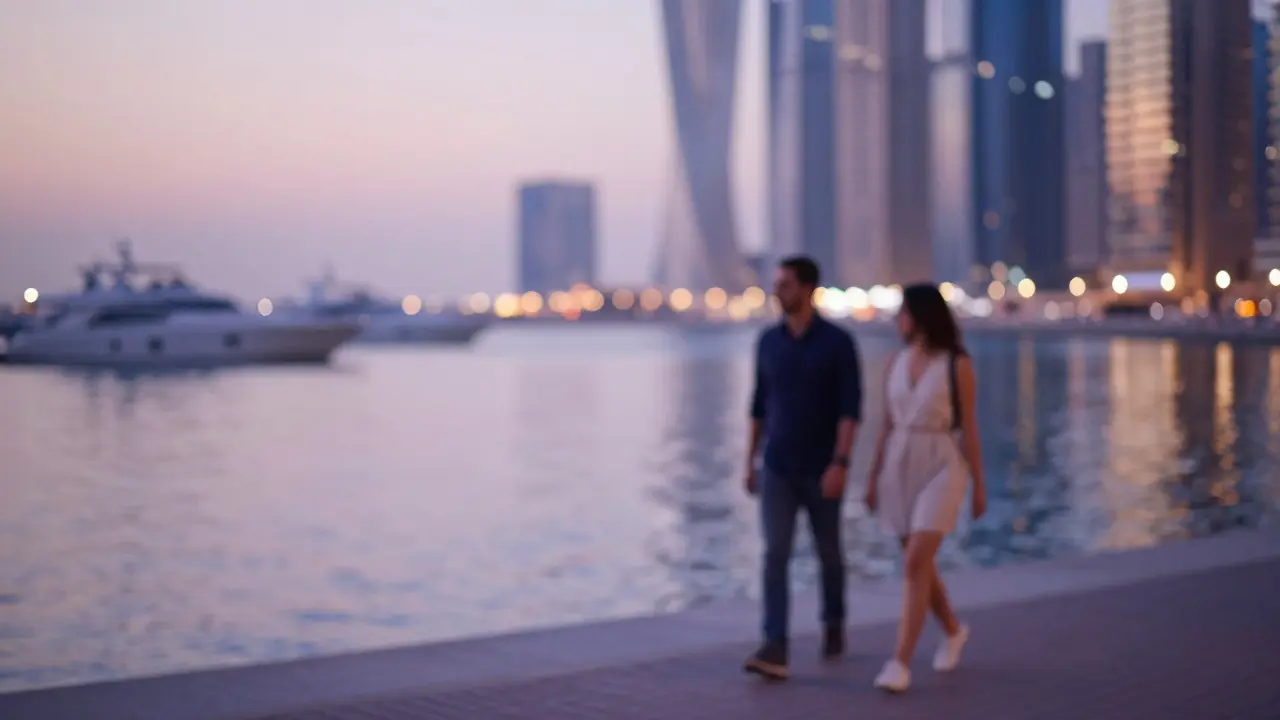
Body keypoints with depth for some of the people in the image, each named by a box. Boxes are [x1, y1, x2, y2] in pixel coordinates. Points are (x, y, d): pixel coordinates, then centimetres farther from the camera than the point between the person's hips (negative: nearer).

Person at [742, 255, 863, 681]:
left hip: (821, 469, -3)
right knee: (776, 555, -11)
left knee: (828, 553, 13)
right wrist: (750, 461, 12)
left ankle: (833, 625, 39)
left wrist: (840, 464, -24)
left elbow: (850, 408, -14)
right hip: (778, 469, 3)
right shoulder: (768, 340, 4)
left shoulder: (839, 343, -9)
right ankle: (775, 652, -17)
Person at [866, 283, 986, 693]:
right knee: (920, 563, 14)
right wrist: (874, 478, 9)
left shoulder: (958, 365, -8)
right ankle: (953, 630, 40)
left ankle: (900, 664, -14)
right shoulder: (897, 362, 8)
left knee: (915, 566, -16)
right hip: (900, 467, 6)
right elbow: (888, 425, 11)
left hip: (941, 467, -6)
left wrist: (979, 485, -3)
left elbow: (969, 428, -5)